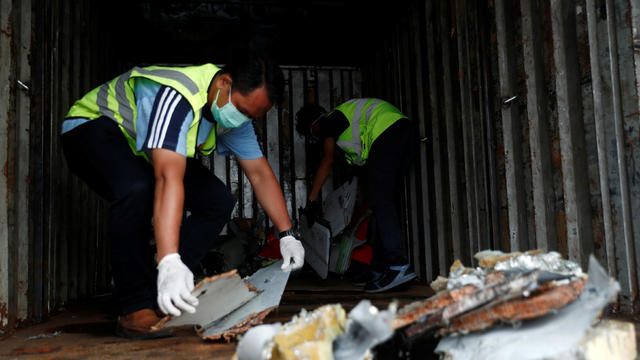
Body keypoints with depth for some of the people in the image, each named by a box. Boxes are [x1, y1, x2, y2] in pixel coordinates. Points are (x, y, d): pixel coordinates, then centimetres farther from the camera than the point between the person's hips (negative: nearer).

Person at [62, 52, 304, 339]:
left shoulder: (236, 109, -11)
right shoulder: (175, 97, -38)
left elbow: (260, 173, -6)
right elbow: (168, 179, -50)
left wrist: (288, 234, -10)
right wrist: (170, 262, -58)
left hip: (143, 152, 8)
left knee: (217, 202, -8)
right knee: (137, 189, -39)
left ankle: (163, 296, -6)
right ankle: (135, 307, -23)